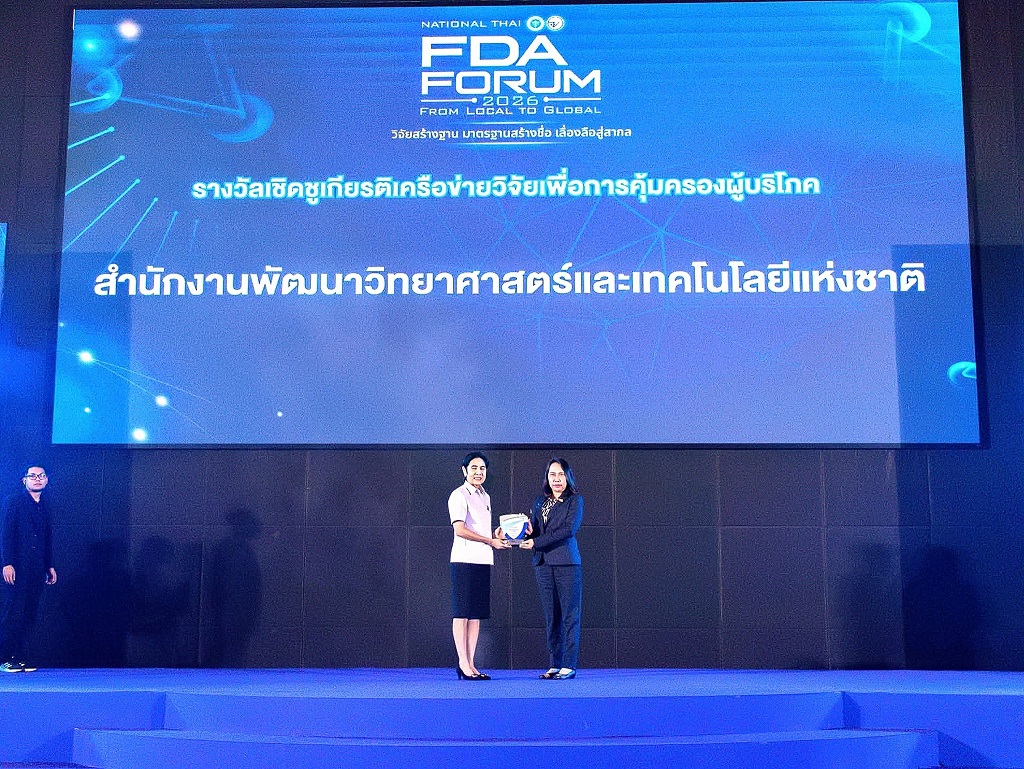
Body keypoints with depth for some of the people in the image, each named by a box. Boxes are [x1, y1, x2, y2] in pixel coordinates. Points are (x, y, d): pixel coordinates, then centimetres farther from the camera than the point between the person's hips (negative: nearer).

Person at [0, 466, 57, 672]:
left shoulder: (44, 508, 18)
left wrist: (50, 566, 15)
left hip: (36, 570, 6)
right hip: (18, 568, -6)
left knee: (28, 615, 4)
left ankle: (18, 657, 8)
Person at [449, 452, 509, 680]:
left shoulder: (485, 497, 20)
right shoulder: (459, 496, -6)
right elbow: (460, 530, -16)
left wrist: (500, 536, 6)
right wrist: (491, 541, -15)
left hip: (483, 560, 8)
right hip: (465, 560, -8)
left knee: (476, 614, 7)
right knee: (462, 613, -5)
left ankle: (470, 664, 10)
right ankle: (463, 664, -4)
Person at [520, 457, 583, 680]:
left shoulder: (575, 500, 0)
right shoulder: (539, 502, 17)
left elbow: (569, 530, -13)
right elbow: (533, 532, 17)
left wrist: (536, 543, -16)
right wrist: (528, 532, -8)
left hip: (567, 563, -5)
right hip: (543, 564, 5)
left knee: (569, 615, -3)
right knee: (550, 616, 7)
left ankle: (569, 666, -1)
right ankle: (554, 665, 12)